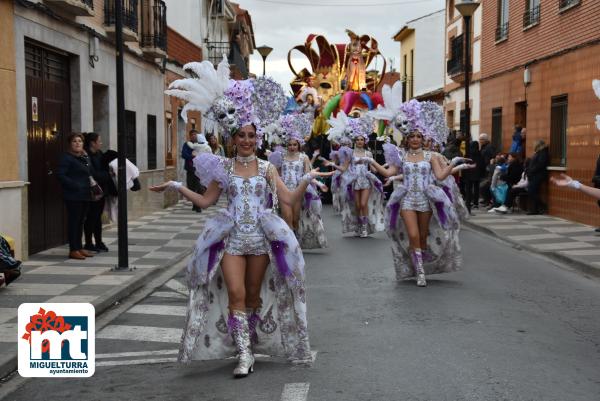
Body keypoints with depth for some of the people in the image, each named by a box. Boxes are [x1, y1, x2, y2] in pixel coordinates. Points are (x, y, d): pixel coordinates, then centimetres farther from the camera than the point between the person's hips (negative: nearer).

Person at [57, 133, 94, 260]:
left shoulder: (85, 157, 16)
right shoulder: (66, 157, -8)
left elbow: (90, 173, 25)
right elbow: (60, 175, -16)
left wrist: (92, 185, 7)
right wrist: (75, 186, -21)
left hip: (85, 195, 8)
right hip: (73, 196, -8)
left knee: (80, 221, 12)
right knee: (74, 221, -4)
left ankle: (79, 248, 20)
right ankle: (73, 250, 0)